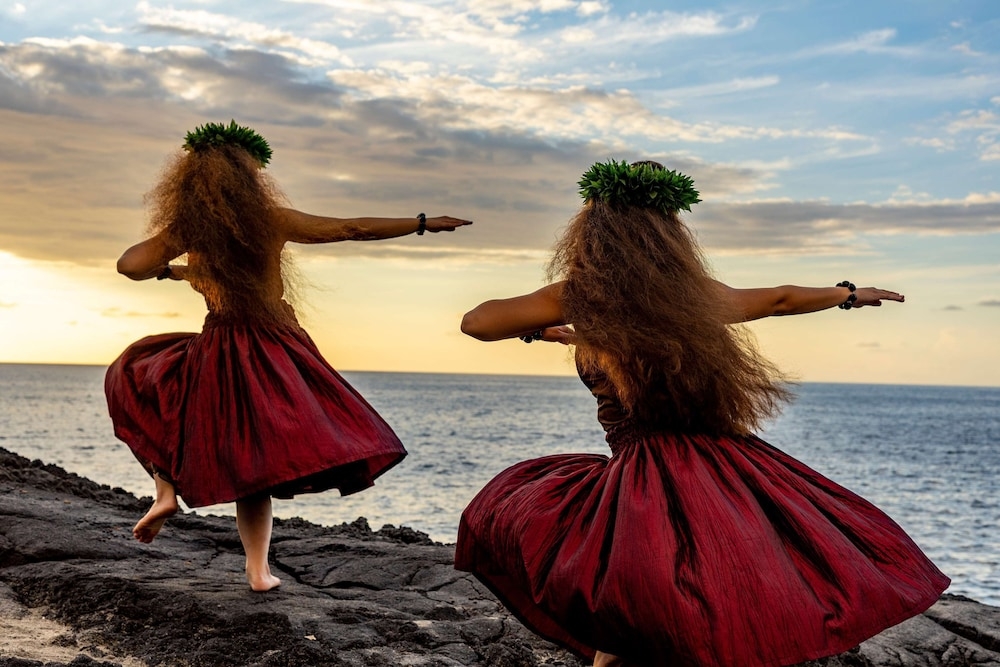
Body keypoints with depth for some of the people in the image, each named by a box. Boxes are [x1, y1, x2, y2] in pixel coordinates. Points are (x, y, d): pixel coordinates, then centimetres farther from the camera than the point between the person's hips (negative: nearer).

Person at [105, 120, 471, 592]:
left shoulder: (186, 229, -4)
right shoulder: (272, 219, -2)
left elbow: (129, 265, -10)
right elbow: (353, 229, 0)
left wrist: (170, 270, 12)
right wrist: (424, 223, 7)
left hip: (219, 354, -1)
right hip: (277, 353, 1)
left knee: (136, 376, 25)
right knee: (251, 465, 12)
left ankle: (166, 487, 10)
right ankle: (258, 571, 6)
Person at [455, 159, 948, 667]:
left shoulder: (578, 294, -1)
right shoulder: (693, 292, 12)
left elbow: (476, 322, 6)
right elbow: (780, 299, 28)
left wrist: (540, 330, 26)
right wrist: (852, 294, 46)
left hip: (651, 482, -5)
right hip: (728, 470, 5)